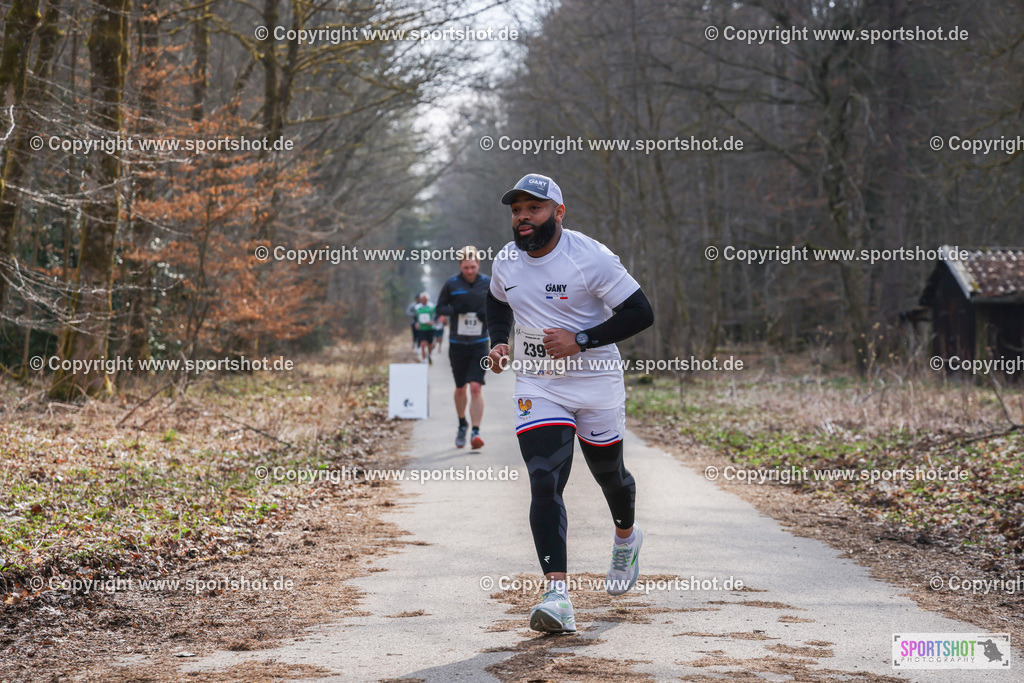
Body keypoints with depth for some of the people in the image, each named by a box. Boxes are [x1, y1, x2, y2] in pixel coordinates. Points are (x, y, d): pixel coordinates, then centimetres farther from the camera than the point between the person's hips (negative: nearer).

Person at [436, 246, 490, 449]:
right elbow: (440, 308, 4)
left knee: (476, 387, -13)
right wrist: (455, 310, -16)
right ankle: (462, 425, 34)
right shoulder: (451, 284, -2)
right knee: (460, 389, 11)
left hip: (480, 344, -1)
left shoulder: (488, 284, 1)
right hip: (457, 343, 1)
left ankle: (475, 432, -14)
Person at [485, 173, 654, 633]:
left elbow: (641, 313, -16)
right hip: (537, 387, 3)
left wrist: (580, 341, -23)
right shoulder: (506, 263, 0)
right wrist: (498, 342, 3)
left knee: (608, 474, 16)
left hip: (597, 383, -3)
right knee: (544, 482, -14)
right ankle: (557, 595, -21)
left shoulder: (590, 257, -17)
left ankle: (626, 536, 51)